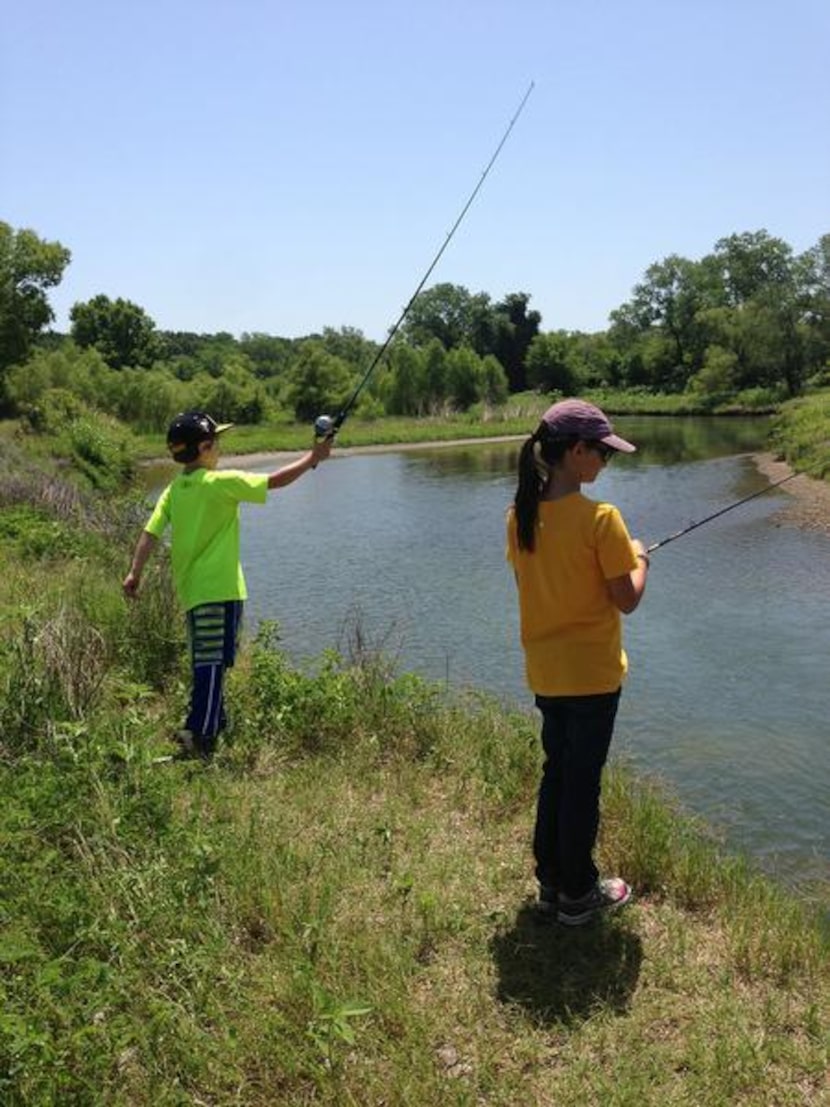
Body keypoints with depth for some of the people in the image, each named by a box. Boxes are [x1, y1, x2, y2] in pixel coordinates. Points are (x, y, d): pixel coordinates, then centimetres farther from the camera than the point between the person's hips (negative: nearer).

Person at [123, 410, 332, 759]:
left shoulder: (174, 489, 9)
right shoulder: (222, 482, -9)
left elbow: (151, 532, 3)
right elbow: (275, 481, -6)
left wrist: (135, 573, 3)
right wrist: (312, 458, 5)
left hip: (191, 590, 8)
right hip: (219, 589, -8)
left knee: (205, 663, 16)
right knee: (212, 662, -8)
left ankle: (213, 730, 25)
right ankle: (197, 734, -13)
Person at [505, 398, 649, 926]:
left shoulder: (520, 516, -1)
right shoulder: (601, 519, -20)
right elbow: (627, 600, -15)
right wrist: (639, 558, 4)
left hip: (544, 673, 6)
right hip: (592, 674, -6)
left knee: (556, 772, 20)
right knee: (583, 782, 7)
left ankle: (551, 881, 31)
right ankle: (578, 893, 22)